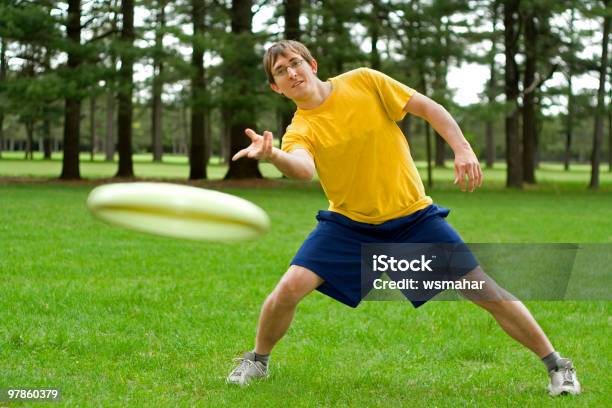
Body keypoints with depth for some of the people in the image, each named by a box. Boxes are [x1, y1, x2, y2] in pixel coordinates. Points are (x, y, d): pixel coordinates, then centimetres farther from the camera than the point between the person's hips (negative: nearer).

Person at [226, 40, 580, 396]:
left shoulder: (364, 81, -7)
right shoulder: (300, 130, -10)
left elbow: (427, 107, -2)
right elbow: (303, 169, -34)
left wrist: (462, 149, -16)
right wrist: (273, 155, -56)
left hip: (414, 216, 0)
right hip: (348, 224, 0)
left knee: (484, 290, -5)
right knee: (289, 289, -17)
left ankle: (556, 364, 11)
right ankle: (258, 361, 11)